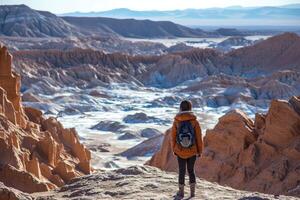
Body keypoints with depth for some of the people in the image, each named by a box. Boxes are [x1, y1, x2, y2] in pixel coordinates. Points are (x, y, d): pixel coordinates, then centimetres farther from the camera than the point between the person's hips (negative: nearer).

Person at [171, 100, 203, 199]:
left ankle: (181, 192, 20)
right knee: (191, 170, 15)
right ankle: (192, 192, 18)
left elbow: (173, 137, -1)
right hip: (192, 152, 0)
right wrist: (199, 151, 6)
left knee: (182, 171, 12)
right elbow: (199, 138, -6)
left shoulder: (176, 122, -8)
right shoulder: (194, 122, -11)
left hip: (180, 152, 0)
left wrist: (174, 149, 12)